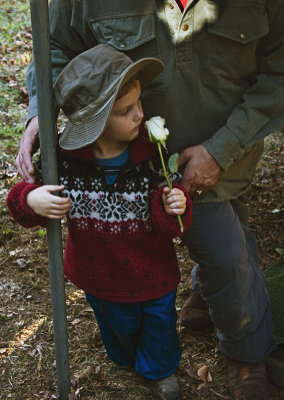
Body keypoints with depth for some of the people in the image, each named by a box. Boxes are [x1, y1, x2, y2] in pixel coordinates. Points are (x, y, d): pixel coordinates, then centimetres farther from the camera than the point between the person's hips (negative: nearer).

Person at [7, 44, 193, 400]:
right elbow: (32, 195, -9)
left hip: (153, 274, 0)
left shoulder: (152, 153, -25)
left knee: (159, 324, 24)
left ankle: (160, 371, 58)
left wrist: (172, 207, -37)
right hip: (101, 276, 1)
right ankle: (127, 359, 65)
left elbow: (168, 222, -15)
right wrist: (30, 200, -31)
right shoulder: (63, 157, -25)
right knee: (118, 326, 29)